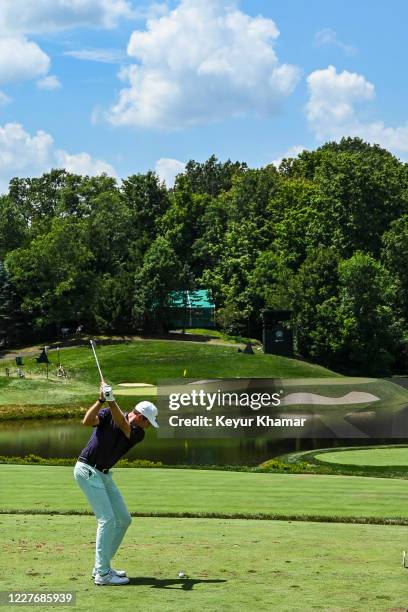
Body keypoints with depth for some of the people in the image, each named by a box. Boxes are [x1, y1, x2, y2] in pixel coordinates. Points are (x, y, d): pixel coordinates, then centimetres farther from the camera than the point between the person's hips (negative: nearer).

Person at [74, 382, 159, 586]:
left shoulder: (138, 434, -1)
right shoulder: (107, 414, -9)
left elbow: (122, 424, -23)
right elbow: (87, 421, -26)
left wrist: (111, 400, -39)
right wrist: (101, 400, -34)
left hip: (104, 475, 7)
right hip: (87, 470, -7)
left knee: (124, 519, 7)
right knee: (107, 519, -15)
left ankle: (101, 566, 16)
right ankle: (102, 574, -11)